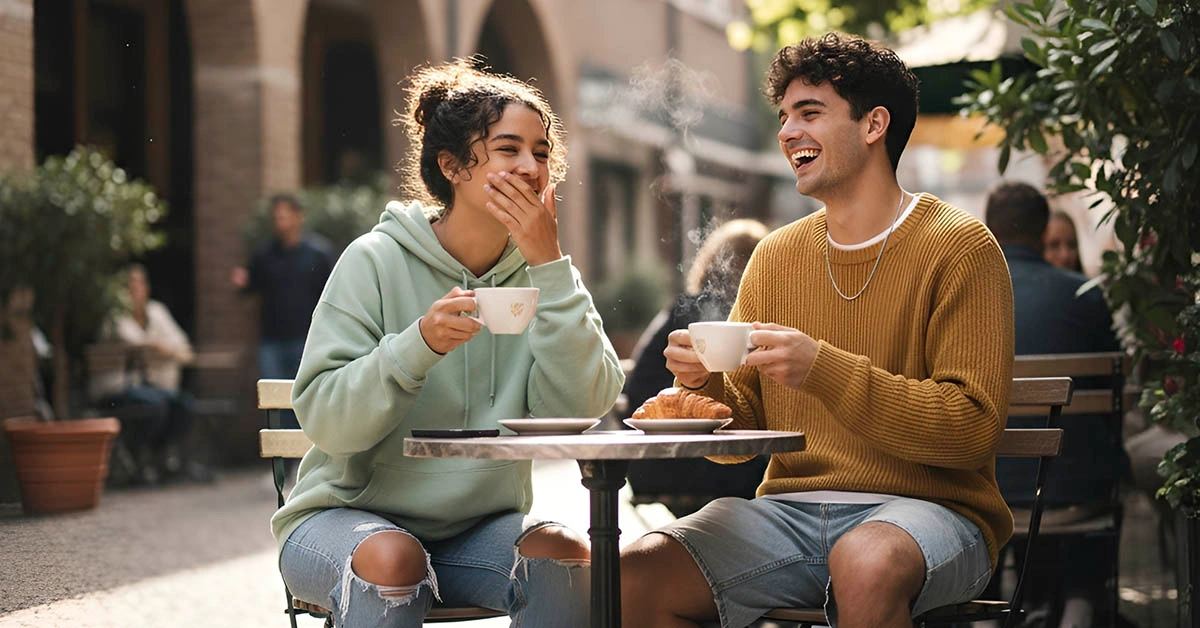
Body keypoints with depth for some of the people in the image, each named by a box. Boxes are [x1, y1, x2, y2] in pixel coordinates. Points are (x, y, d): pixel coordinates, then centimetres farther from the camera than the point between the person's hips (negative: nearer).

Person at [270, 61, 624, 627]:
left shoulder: (542, 275, 2)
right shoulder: (376, 261, -8)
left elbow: (577, 410, -14)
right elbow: (323, 419, -15)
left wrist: (550, 267, -18)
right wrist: (418, 345, -30)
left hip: (479, 526, 3)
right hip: (348, 514, -3)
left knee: (564, 552, -25)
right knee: (392, 558, -35)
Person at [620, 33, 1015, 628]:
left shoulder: (959, 248, -4)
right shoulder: (775, 256, 13)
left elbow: (973, 428, -14)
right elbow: (745, 428, 14)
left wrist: (823, 370, -21)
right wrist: (704, 380, -9)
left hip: (928, 507, -4)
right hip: (792, 508, 4)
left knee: (866, 562, -39)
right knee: (635, 577, -21)